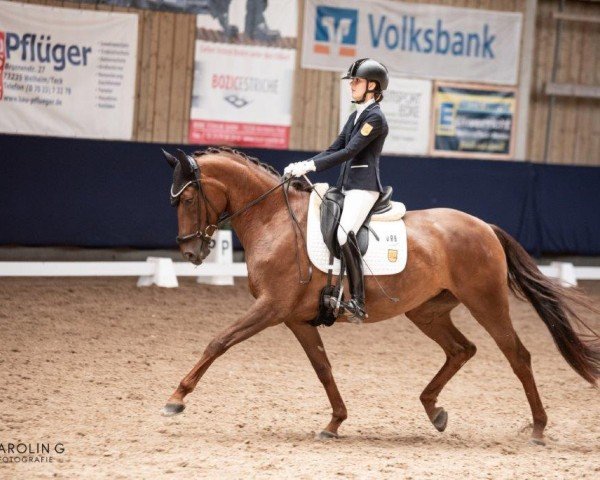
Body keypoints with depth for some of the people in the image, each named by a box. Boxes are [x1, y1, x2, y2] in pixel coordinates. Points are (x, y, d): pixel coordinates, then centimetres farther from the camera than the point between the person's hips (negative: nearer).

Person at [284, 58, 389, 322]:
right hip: (346, 186, 10)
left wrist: (310, 166, -21)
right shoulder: (355, 116, 19)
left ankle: (358, 301, -29)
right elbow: (334, 149, 18)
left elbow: (349, 151, -17)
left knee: (344, 233, -28)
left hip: (364, 186, -10)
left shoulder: (375, 117, -10)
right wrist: (303, 165, 3)